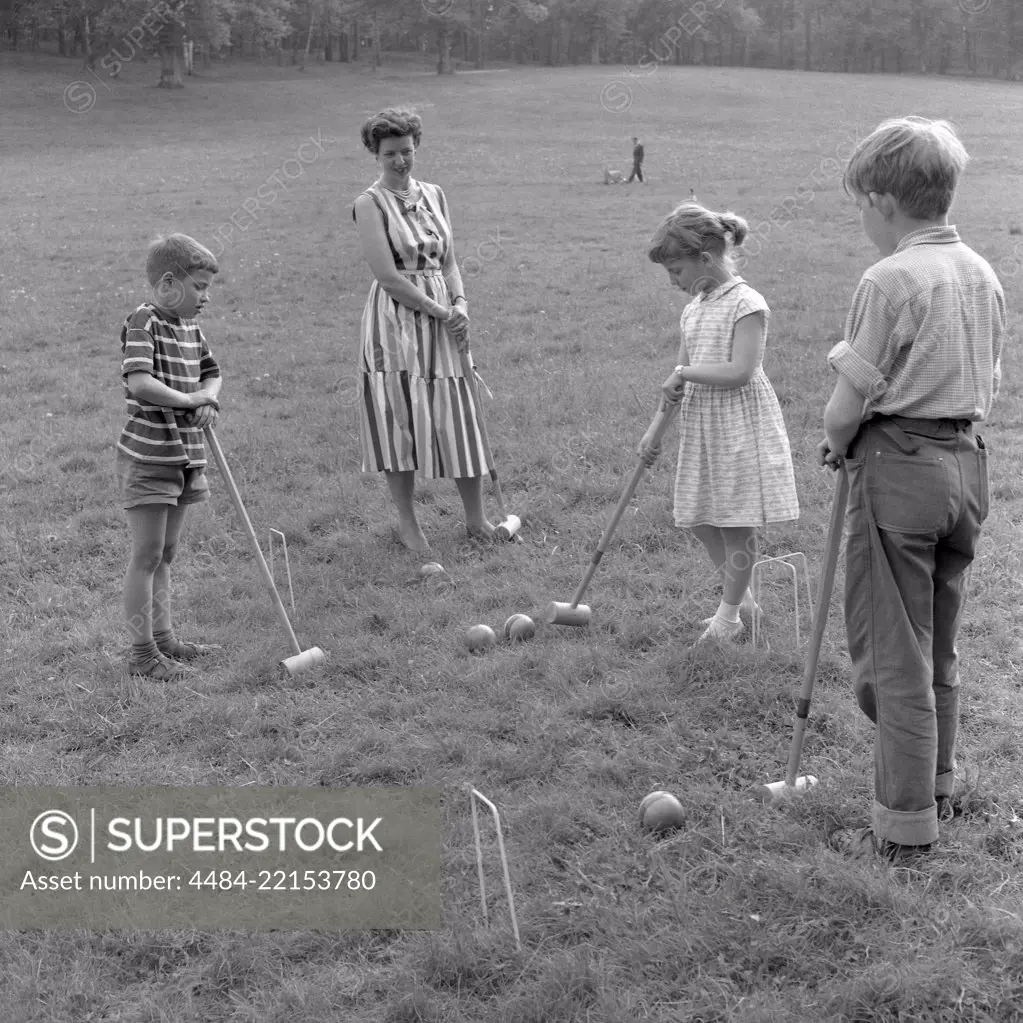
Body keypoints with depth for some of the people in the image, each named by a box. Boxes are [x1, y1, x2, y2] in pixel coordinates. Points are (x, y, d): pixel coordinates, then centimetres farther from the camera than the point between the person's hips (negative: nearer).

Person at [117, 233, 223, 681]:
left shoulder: (190, 326, 10)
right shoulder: (143, 323, -15)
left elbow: (212, 372, 23)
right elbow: (140, 383, -28)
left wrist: (209, 399, 1)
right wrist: (190, 400, -17)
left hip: (185, 455, 8)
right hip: (147, 456, -8)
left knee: (166, 553, 16)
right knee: (147, 555, -2)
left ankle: (164, 638, 26)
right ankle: (142, 651, 5)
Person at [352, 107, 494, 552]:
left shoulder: (433, 195, 11)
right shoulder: (370, 203, -7)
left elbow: (448, 261, 12)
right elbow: (388, 276, -14)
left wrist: (460, 304, -6)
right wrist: (439, 311, -14)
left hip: (443, 319, 5)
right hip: (396, 319, -5)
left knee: (458, 418, 7)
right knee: (401, 420, 1)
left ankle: (476, 519, 18)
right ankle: (407, 524, 13)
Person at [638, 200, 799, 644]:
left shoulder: (746, 304, -13)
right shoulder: (694, 308, 12)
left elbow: (740, 371, -23)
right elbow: (678, 378, 14)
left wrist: (685, 372, -14)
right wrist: (655, 428, 9)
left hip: (741, 426, -8)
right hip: (701, 427, 8)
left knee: (737, 525, 1)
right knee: (701, 519, 11)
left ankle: (728, 615, 13)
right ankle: (739, 597, 29)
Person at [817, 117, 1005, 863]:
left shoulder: (890, 280, -16)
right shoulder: (984, 276, 7)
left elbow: (852, 399, -15)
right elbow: (988, 383, 12)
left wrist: (837, 445, 4)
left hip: (899, 470, -8)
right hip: (968, 465, 8)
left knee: (893, 656, 2)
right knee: (939, 649, 20)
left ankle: (906, 828, 10)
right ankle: (938, 787, 34)